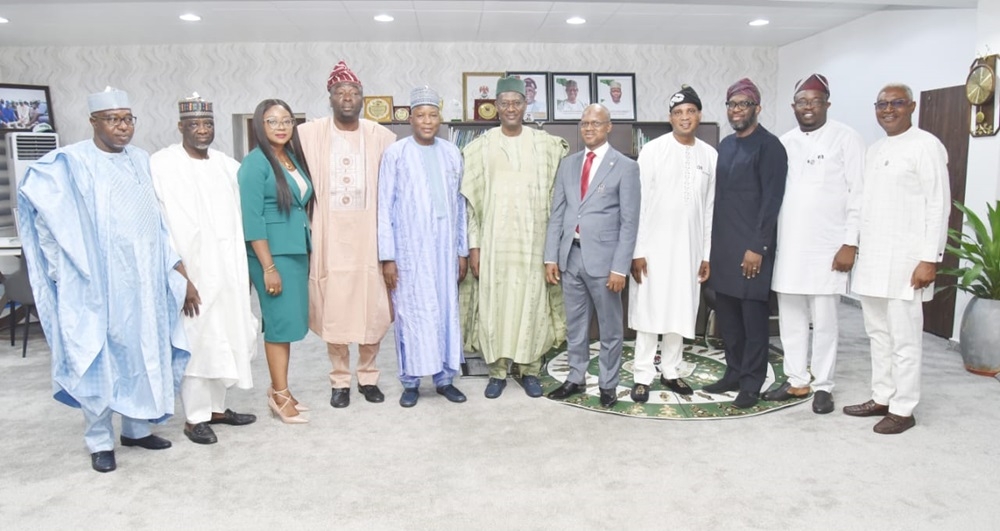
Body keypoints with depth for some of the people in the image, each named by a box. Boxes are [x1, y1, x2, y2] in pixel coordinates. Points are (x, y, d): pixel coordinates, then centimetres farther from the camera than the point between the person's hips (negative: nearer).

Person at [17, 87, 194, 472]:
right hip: (99, 281, -4)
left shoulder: (142, 161, 9)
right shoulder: (72, 163, -5)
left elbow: (160, 222, 10)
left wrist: (178, 274, 7)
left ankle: (136, 427, 26)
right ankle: (100, 441, 16)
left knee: (145, 352, 11)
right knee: (101, 357, 3)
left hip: (144, 279, 5)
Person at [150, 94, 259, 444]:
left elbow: (241, 214, 15)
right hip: (190, 268, -5)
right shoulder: (162, 165, -5)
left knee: (225, 336, 11)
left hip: (227, 267, 6)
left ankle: (216, 406, 25)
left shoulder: (227, 165, 11)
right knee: (195, 340, 0)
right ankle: (195, 417, 12)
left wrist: (245, 265, 12)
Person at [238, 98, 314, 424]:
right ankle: (280, 395, 12)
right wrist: (269, 267, -18)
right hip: (272, 253, -7)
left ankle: (278, 390, 23)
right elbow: (251, 220, -15)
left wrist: (307, 252, 9)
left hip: (297, 250, 7)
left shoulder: (294, 157, 12)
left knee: (289, 321, 10)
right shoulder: (255, 162, -9)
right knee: (281, 321, -2)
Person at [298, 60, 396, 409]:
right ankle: (340, 380, 20)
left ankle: (368, 376, 22)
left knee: (373, 309, 4)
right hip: (329, 237, 0)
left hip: (369, 236, 0)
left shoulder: (381, 136, 3)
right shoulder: (309, 134, 2)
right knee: (333, 310, 5)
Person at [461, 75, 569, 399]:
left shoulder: (545, 144, 5)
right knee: (494, 303, 3)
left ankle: (530, 370, 18)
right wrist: (473, 244, -4)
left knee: (532, 302, 5)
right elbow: (471, 201, 2)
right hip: (494, 239, 0)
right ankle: (497, 371, 16)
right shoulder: (479, 147, 3)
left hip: (533, 238, 1)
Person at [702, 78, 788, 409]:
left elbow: (771, 201, -13)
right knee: (726, 315, 12)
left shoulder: (769, 146, -8)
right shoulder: (725, 145, 14)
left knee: (753, 317, 2)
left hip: (751, 246, -7)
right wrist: (713, 242, 13)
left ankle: (752, 383, 12)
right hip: (723, 245, 7)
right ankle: (734, 373, 25)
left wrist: (758, 247, -17)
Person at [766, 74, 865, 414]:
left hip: (828, 246, -4)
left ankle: (823, 386, 15)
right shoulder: (783, 143, 11)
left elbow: (859, 194, -6)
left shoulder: (846, 138, -2)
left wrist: (850, 243, -11)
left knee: (823, 320, 1)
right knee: (791, 319, 10)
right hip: (787, 246, 5)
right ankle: (796, 381, 23)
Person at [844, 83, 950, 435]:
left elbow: (939, 205, -10)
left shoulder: (926, 146, -6)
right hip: (871, 257, 7)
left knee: (904, 337, -1)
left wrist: (930, 259, -15)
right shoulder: (874, 150, 16)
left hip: (905, 260, -7)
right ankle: (881, 398, 24)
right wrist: (855, 246, 13)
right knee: (878, 333, 13)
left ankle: (903, 409, 9)